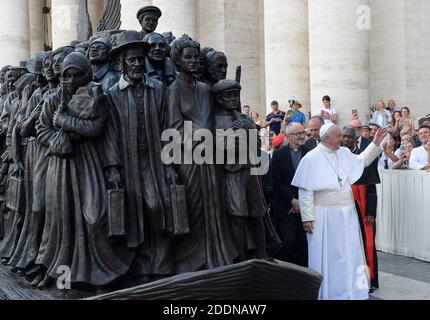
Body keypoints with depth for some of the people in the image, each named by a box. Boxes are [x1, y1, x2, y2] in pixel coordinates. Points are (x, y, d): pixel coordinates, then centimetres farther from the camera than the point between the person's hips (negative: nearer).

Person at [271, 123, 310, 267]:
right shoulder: (279, 154, 2)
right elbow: (276, 182, -3)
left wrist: (302, 201, -5)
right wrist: (293, 200, -9)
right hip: (286, 208, -1)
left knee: (303, 243, 3)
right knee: (289, 242, -5)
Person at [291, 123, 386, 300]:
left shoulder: (344, 153, 7)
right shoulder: (312, 158, -10)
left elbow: (362, 160, 25)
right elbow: (306, 191, -11)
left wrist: (375, 143, 14)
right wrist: (307, 218, -14)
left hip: (347, 215, 6)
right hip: (324, 217, -5)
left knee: (348, 254, 9)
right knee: (326, 256, 4)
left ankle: (349, 292, 21)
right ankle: (326, 293, 18)